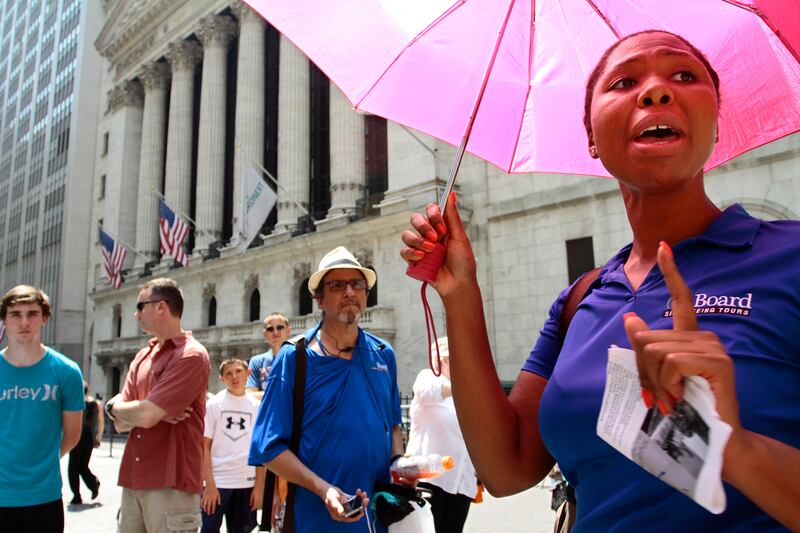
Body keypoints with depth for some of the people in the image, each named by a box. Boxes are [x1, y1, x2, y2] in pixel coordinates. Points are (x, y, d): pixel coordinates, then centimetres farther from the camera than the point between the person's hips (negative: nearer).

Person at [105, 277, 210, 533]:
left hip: (171, 483, -7)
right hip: (133, 482, 7)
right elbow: (121, 423, 8)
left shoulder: (191, 355, -13)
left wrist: (113, 406, 0)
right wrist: (152, 409, -12)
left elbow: (146, 416, -20)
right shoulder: (142, 357, 12)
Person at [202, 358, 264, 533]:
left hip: (246, 482, 2)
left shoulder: (256, 406, 4)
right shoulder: (213, 404, -2)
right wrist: (209, 484, -10)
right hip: (217, 481, -2)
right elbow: (204, 446, -4)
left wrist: (259, 485, 0)